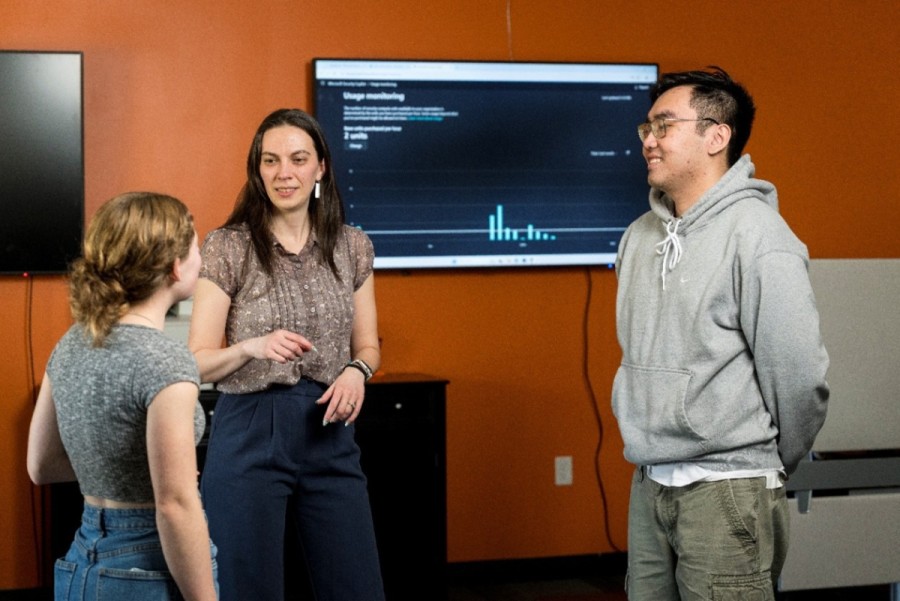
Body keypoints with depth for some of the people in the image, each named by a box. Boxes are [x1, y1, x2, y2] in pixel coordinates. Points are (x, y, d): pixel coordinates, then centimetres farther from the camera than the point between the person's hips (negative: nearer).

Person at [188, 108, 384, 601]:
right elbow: (198, 362, -6)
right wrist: (252, 347, -25)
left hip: (329, 430, 3)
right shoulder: (227, 247, -5)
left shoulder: (352, 246, 5)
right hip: (250, 434, -3)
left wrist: (356, 370, -10)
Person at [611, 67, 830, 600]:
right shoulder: (641, 235, 10)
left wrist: (770, 467, -1)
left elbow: (800, 375, -14)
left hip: (725, 494, -7)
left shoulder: (757, 236, -13)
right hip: (648, 486, 7)